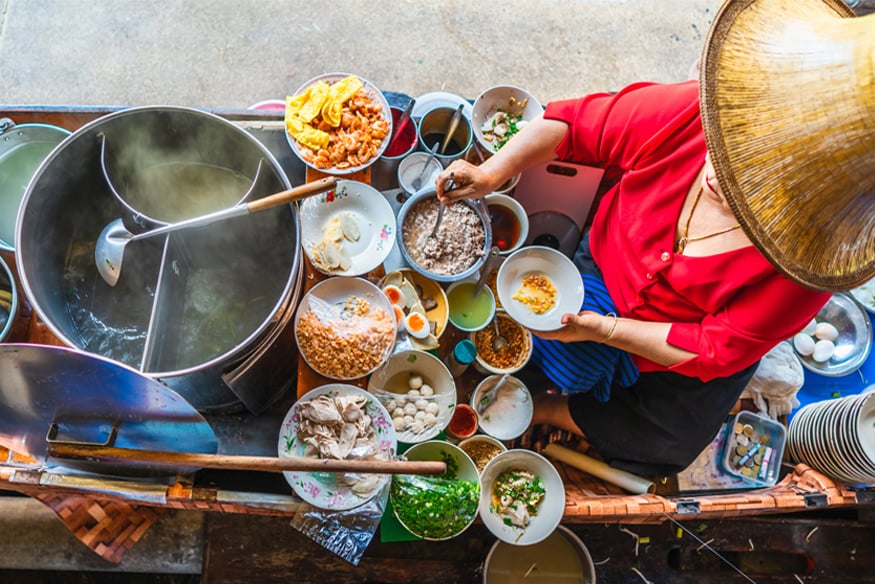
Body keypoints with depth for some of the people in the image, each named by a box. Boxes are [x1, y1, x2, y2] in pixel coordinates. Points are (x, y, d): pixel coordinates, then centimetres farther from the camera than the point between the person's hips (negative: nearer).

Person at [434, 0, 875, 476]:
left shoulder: (805, 264, -34)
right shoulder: (687, 114, -31)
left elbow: (718, 350, -24)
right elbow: (573, 124, -18)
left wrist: (601, 329, -27)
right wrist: (492, 173, -28)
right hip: (610, 266, 1)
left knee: (657, 450, 0)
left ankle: (548, 411, 22)